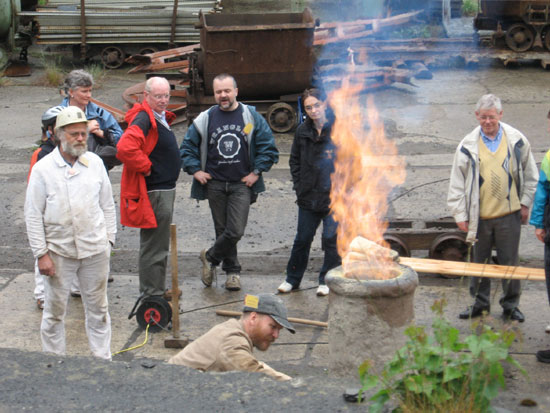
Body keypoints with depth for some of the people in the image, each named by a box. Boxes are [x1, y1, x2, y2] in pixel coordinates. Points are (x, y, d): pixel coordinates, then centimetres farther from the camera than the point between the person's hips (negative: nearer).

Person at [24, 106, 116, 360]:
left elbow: (107, 206, 10)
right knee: (55, 310, 8)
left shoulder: (95, 163, 3)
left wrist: (108, 240, 7)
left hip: (95, 250, 2)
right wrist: (41, 253, -8)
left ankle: (102, 359, 23)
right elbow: (33, 215, -4)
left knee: (98, 308, 12)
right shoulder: (43, 169, -6)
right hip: (58, 251, -2)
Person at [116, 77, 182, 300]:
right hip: (153, 193, -11)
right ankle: (152, 296, 3)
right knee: (155, 246, -4)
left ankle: (154, 291, 31)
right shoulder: (143, 119, -19)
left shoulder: (161, 118, 13)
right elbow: (125, 148, -34)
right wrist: (146, 168, -22)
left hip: (165, 189, 11)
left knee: (158, 244, 20)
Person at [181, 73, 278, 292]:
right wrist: (195, 170, 2)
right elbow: (187, 147, 12)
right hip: (215, 184, 2)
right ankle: (232, 270, 23)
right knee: (222, 230, 7)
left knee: (235, 231, -11)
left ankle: (210, 257, 14)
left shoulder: (251, 117, 1)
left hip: (242, 184, -2)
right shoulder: (204, 119, 4)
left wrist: (256, 172, -3)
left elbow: (268, 148, 4)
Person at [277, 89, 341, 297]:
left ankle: (327, 280, 18)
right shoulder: (303, 131, 6)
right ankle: (292, 279, 25)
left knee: (331, 240, 3)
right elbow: (294, 160, 18)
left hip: (333, 197, -4)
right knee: (302, 240, 12)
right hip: (308, 197, 4)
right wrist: (299, 184, 8)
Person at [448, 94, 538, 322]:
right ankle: (480, 302, 25)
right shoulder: (468, 146, 0)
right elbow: (457, 183, 3)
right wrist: (460, 214, 0)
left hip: (509, 213, -1)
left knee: (509, 261, 4)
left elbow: (530, 175, 11)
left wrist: (525, 204, 6)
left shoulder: (516, 140, 1)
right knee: (480, 261, 10)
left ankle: (511, 305, 18)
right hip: (480, 215, 1)